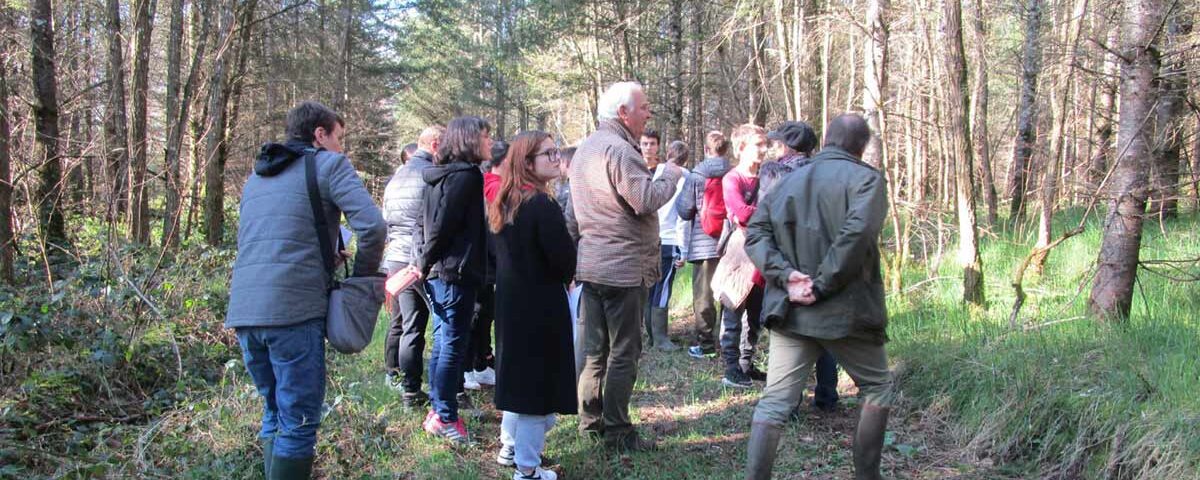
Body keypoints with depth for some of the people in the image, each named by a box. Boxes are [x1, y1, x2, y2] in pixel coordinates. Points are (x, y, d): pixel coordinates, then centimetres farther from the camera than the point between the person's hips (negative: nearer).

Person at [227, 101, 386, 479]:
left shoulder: (256, 175, 24)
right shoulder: (329, 164, 3)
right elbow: (372, 226, -11)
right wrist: (363, 275, 5)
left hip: (243, 311, 7)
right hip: (294, 310, -7)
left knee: (276, 413, 20)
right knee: (298, 422, 0)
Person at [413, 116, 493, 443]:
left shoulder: (442, 174, 16)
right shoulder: (465, 175, -14)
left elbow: (425, 221, 18)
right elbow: (443, 224, -18)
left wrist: (424, 262, 15)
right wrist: (425, 263, -10)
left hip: (437, 272, 10)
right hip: (456, 271, -10)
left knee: (442, 343, 16)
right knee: (454, 345, -4)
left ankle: (437, 410, 24)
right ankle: (445, 418, 2)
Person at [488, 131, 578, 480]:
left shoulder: (504, 203, 7)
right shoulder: (542, 205, -20)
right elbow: (565, 261, -20)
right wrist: (564, 275, 1)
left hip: (510, 302, 9)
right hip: (540, 306, -9)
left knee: (519, 373, 22)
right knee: (539, 380, 2)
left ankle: (509, 447, 35)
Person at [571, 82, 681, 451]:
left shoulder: (585, 148, 15)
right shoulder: (619, 150, -17)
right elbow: (645, 200, -23)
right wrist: (671, 176, -7)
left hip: (590, 263, 9)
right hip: (622, 267, -9)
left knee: (595, 348, 15)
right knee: (624, 351, -1)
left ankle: (590, 420, 24)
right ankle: (617, 431, 5)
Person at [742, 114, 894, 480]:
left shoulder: (788, 181, 13)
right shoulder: (866, 178, -4)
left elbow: (755, 234, 2)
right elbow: (856, 234, -22)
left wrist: (787, 275, -9)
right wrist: (822, 285, -18)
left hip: (791, 311, 4)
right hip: (846, 311, -3)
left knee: (775, 401, 4)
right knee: (877, 387, 19)